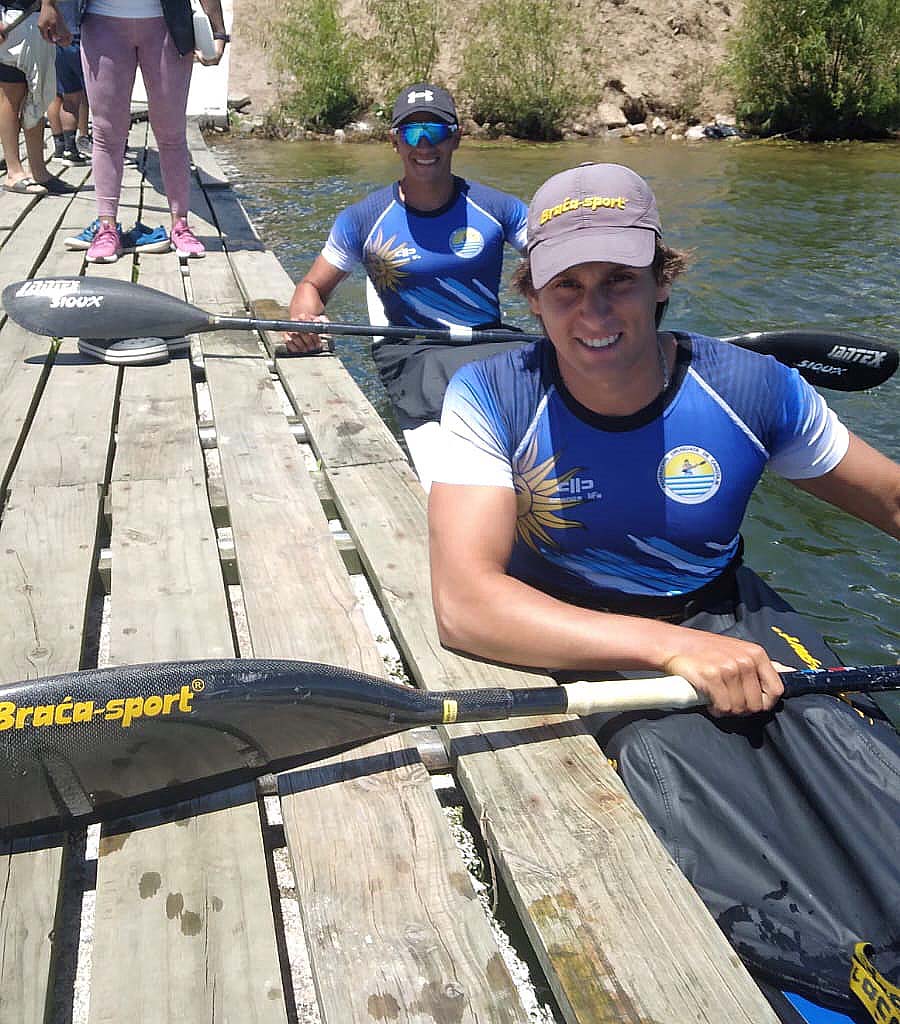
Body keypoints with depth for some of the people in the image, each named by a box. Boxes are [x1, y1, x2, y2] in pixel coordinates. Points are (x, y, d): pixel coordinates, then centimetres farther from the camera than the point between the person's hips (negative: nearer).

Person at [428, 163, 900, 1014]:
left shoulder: (753, 392, -6)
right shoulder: (492, 401, -12)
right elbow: (464, 605, -24)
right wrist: (671, 646, -30)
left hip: (733, 627, 3)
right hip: (581, 656, -2)